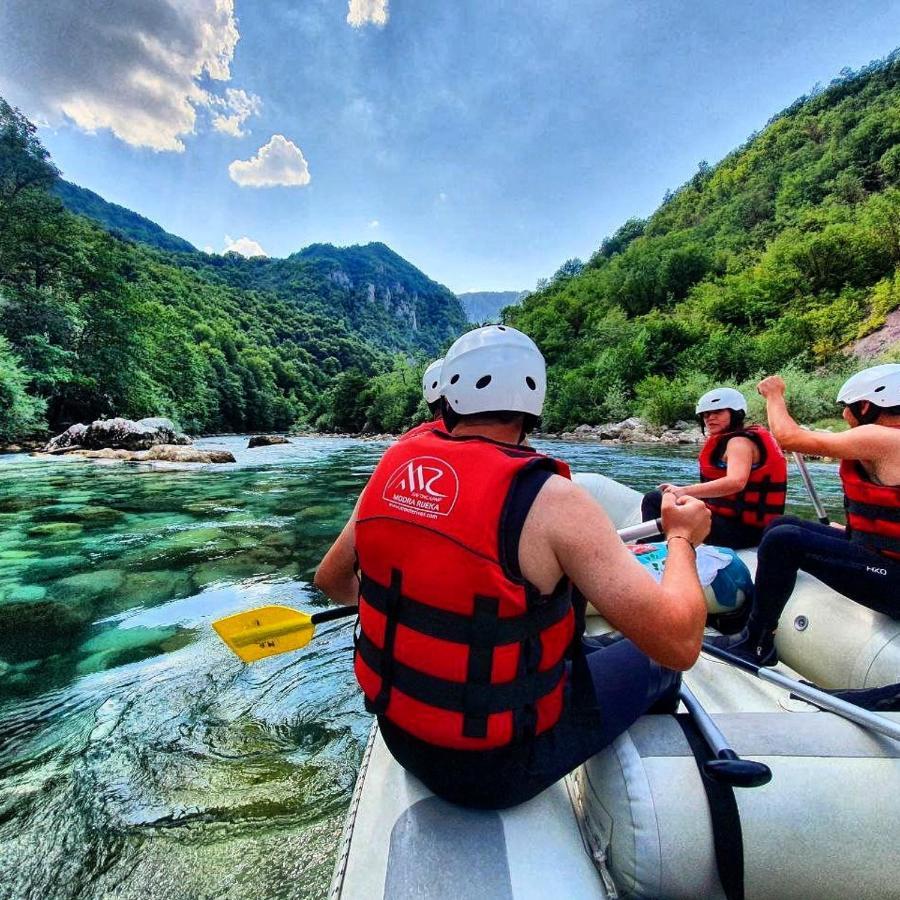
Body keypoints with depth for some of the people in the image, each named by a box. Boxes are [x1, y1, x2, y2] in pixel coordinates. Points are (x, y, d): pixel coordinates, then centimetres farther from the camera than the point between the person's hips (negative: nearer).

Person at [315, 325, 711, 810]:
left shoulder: (391, 473, -9)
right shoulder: (549, 500, -26)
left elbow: (330, 581, 5)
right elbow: (679, 643, -23)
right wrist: (682, 537, -5)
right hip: (498, 768, -5)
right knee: (653, 662, 15)